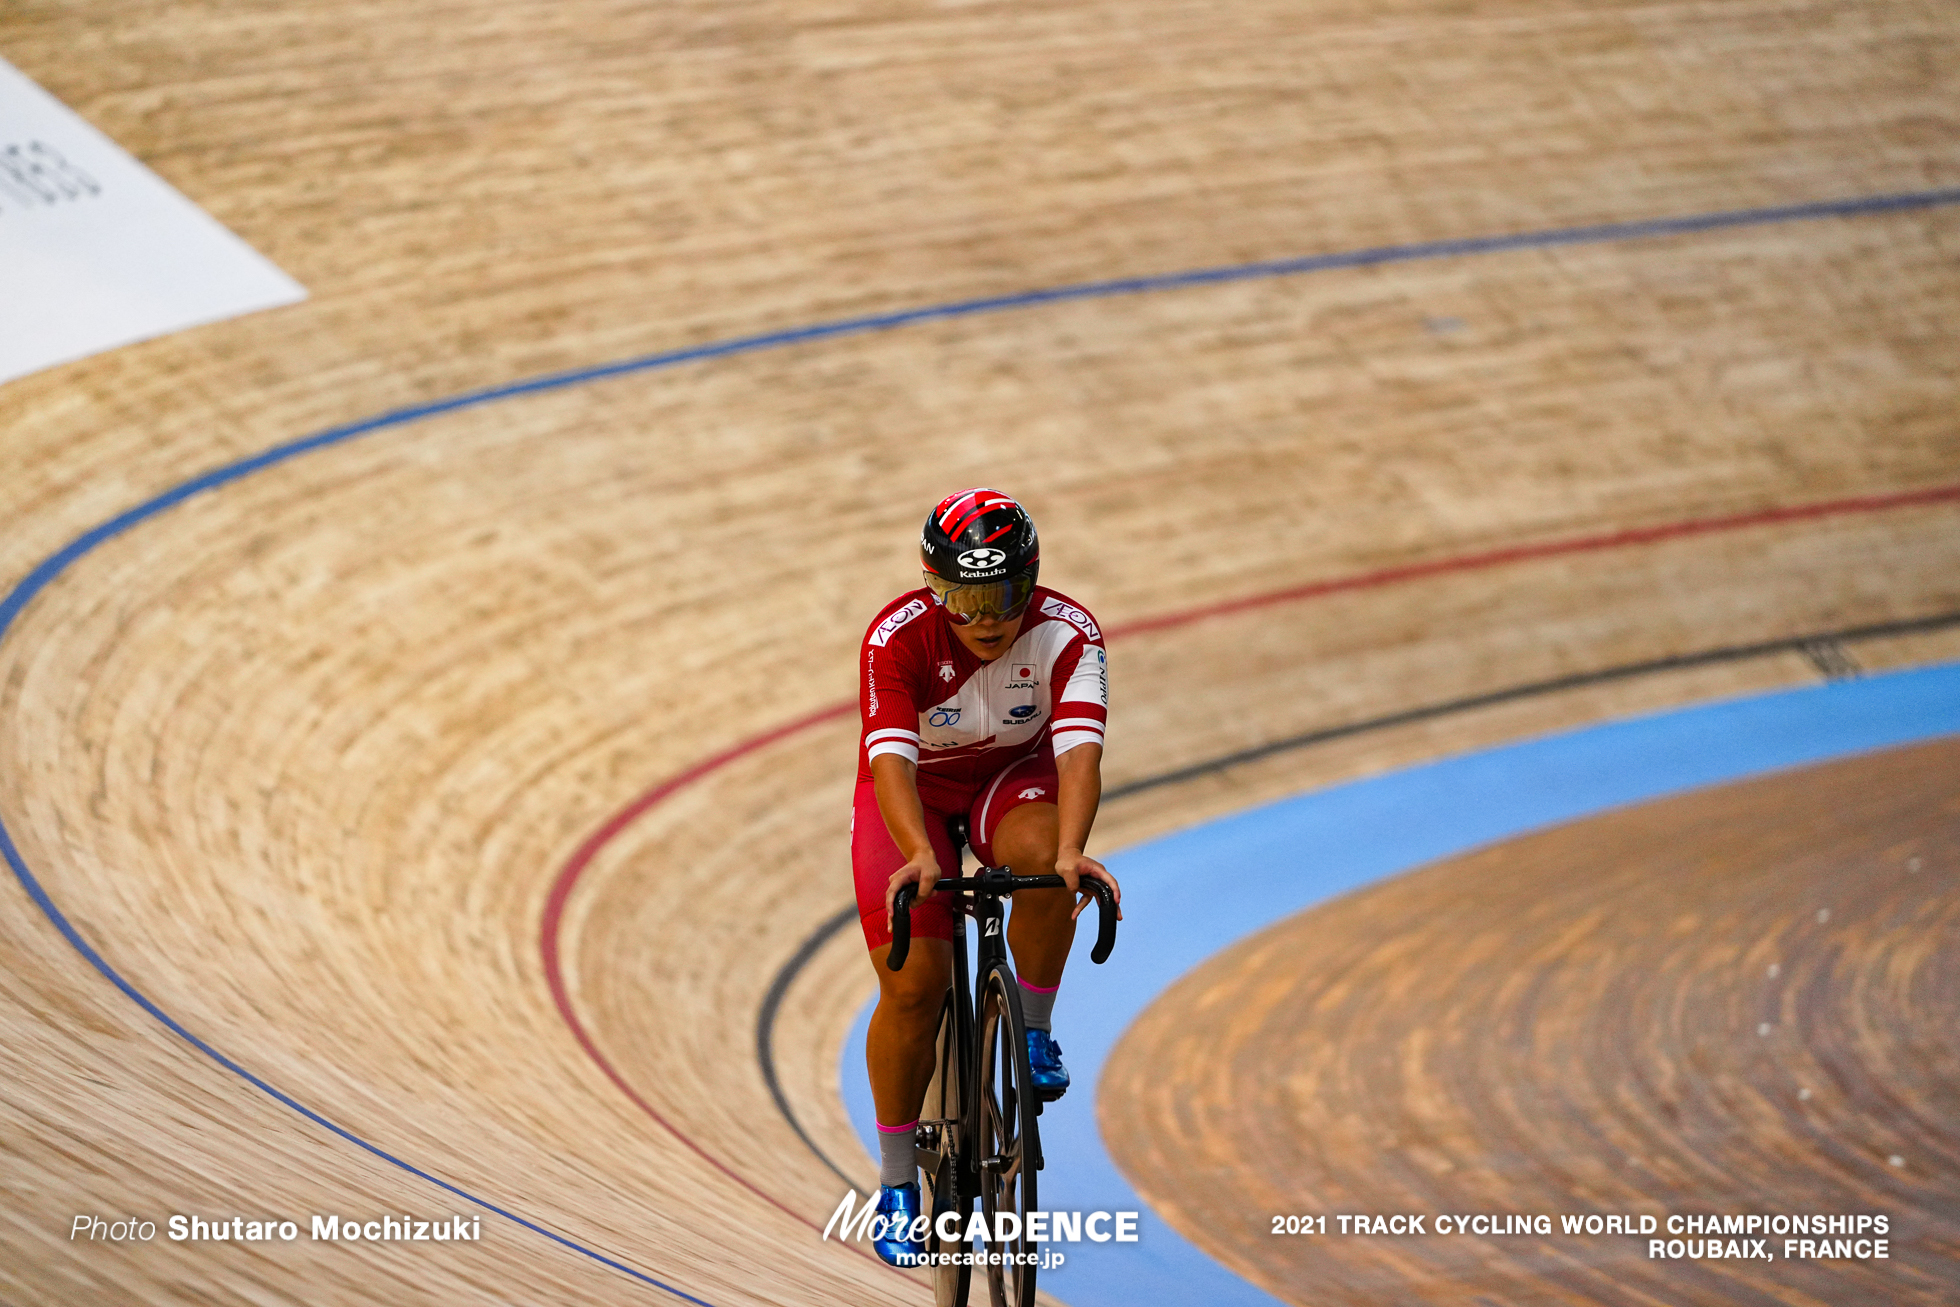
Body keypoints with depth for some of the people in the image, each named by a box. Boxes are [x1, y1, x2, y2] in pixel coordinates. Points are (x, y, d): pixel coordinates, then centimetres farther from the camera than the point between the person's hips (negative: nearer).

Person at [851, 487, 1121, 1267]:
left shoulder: (1067, 634, -26)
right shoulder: (898, 638, -29)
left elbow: (1079, 750, -39)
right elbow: (891, 760, -40)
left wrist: (1070, 852, -57)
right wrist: (919, 855, -58)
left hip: (1012, 777, 1)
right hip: (914, 791, -1)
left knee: (1041, 855, -36)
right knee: (913, 984, -13)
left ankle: (1034, 1033, -12)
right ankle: (897, 1186, 3)